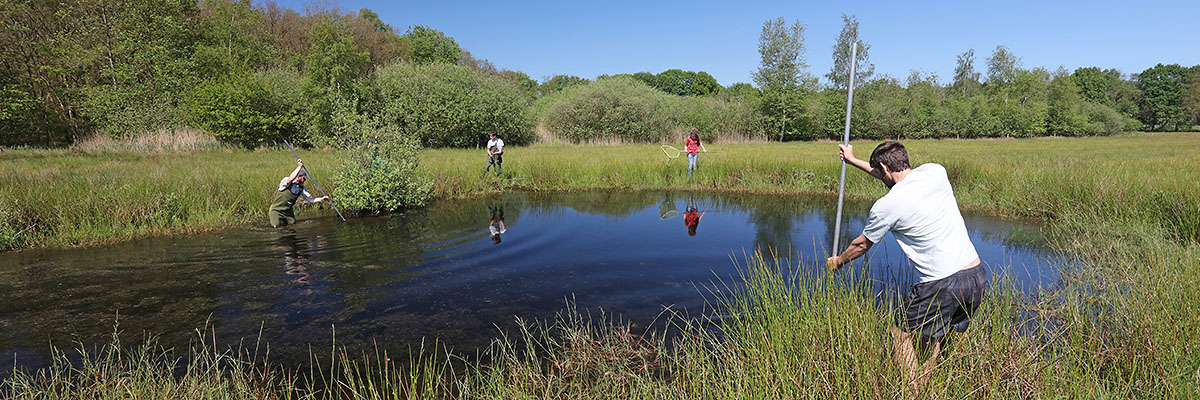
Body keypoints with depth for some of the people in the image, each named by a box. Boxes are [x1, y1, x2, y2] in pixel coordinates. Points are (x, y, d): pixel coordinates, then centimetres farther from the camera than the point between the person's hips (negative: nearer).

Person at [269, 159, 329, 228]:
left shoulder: (302, 188, 1)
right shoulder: (286, 180, -15)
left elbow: (311, 199, 2)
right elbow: (291, 178, -39)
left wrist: (322, 199, -15)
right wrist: (300, 166, -36)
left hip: (288, 211, 6)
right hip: (276, 209, -6)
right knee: (276, 226, -20)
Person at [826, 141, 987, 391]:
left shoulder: (886, 206, -12)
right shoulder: (936, 172, 3)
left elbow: (862, 245, 6)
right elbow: (897, 177, 25)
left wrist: (838, 262, 26)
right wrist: (854, 161, 35)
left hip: (942, 286, -7)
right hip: (977, 276, 7)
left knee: (903, 335, 13)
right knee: (938, 338, 23)